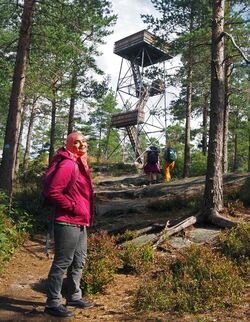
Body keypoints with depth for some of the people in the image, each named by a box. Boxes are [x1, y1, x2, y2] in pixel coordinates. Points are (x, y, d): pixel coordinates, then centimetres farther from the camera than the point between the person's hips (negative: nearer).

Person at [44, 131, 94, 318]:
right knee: (62, 263, -1)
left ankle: (74, 297, 33)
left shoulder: (81, 164, 14)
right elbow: (53, 193, -22)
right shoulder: (68, 165, -16)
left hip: (80, 223, 10)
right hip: (68, 223, -10)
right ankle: (53, 303, 12)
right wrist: (73, 207, -18)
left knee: (79, 261, 19)